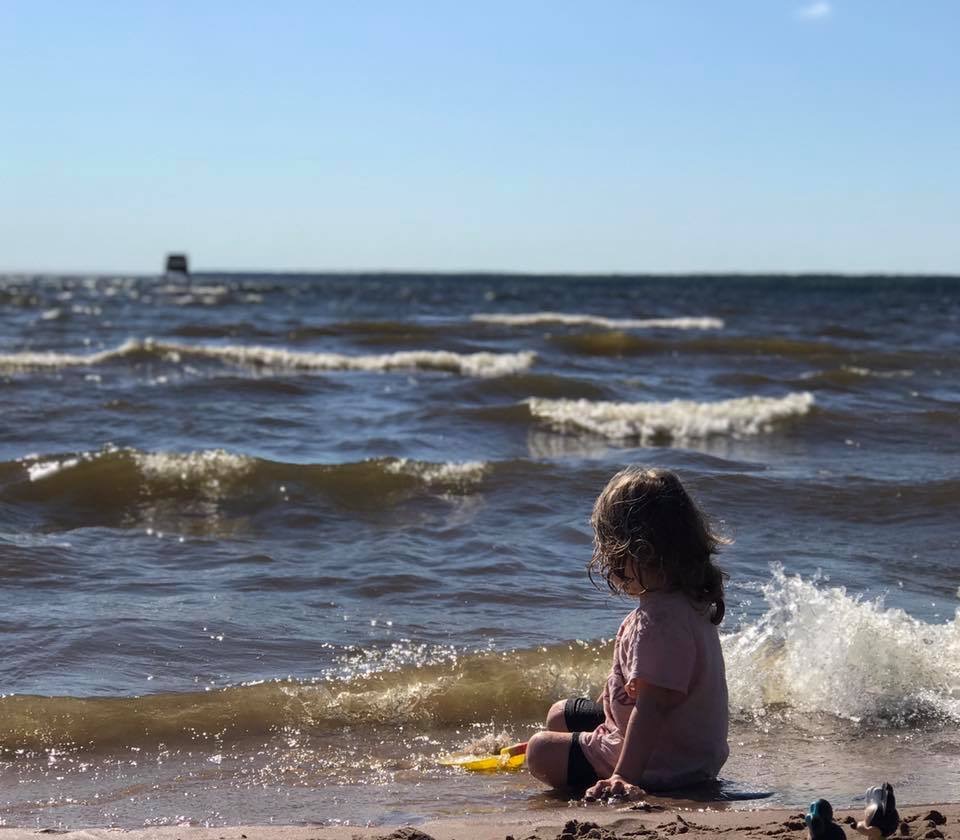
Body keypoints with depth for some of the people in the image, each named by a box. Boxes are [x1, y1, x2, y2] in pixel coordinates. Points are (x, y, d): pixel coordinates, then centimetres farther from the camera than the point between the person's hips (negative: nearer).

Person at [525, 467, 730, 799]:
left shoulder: (659, 622, -32)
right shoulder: (685, 602, 3)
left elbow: (653, 706, -38)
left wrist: (624, 778, -40)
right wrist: (603, 705, 33)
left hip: (663, 766, -11)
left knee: (541, 752, -6)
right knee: (561, 714, 25)